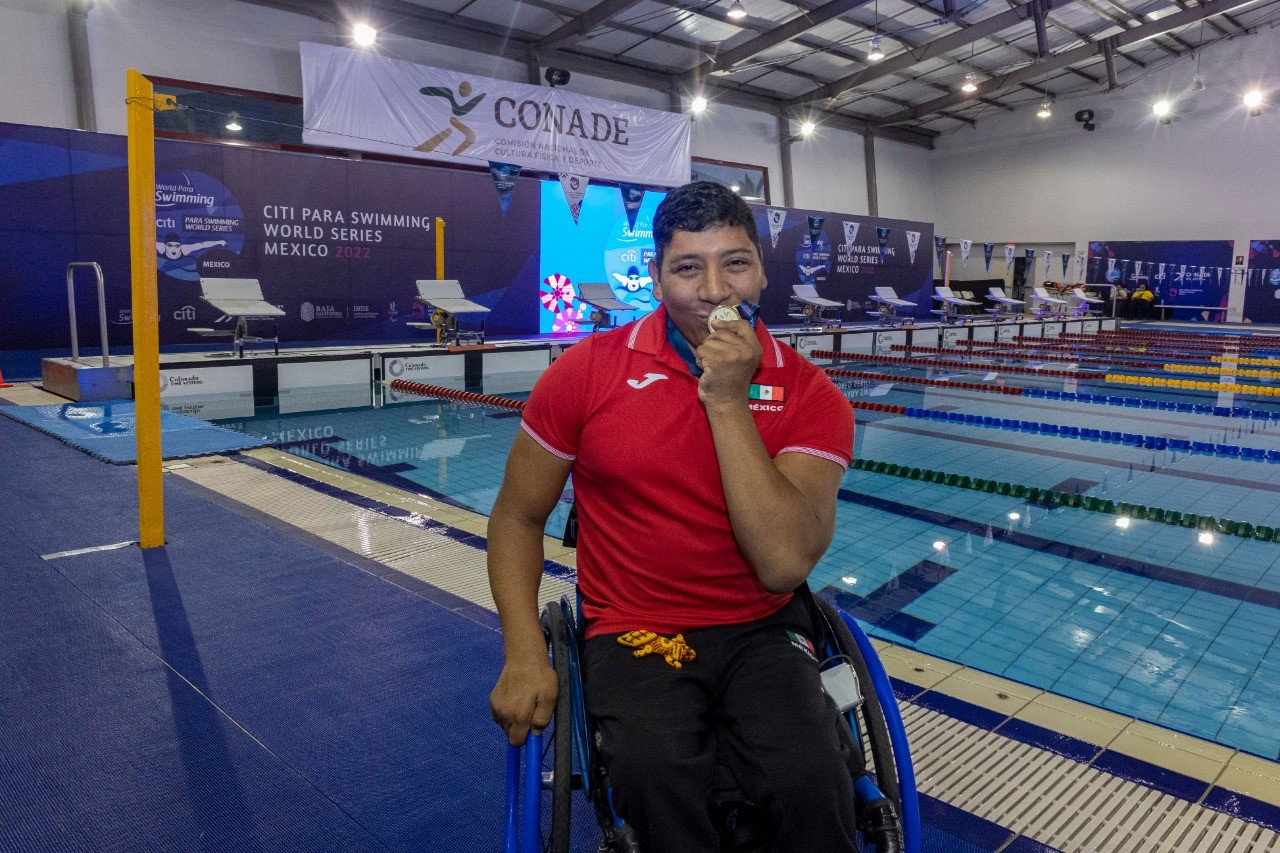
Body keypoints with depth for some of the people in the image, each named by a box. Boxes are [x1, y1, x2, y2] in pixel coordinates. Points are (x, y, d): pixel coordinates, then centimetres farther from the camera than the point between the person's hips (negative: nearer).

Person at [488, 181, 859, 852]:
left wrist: (728, 400, -20)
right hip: (633, 636, 0)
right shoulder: (588, 371, -4)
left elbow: (784, 563, -18)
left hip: (760, 631, 1)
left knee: (813, 786, -26)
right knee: (655, 781, -30)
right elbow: (517, 518, 5)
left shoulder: (808, 395, -5)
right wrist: (524, 654, -8)